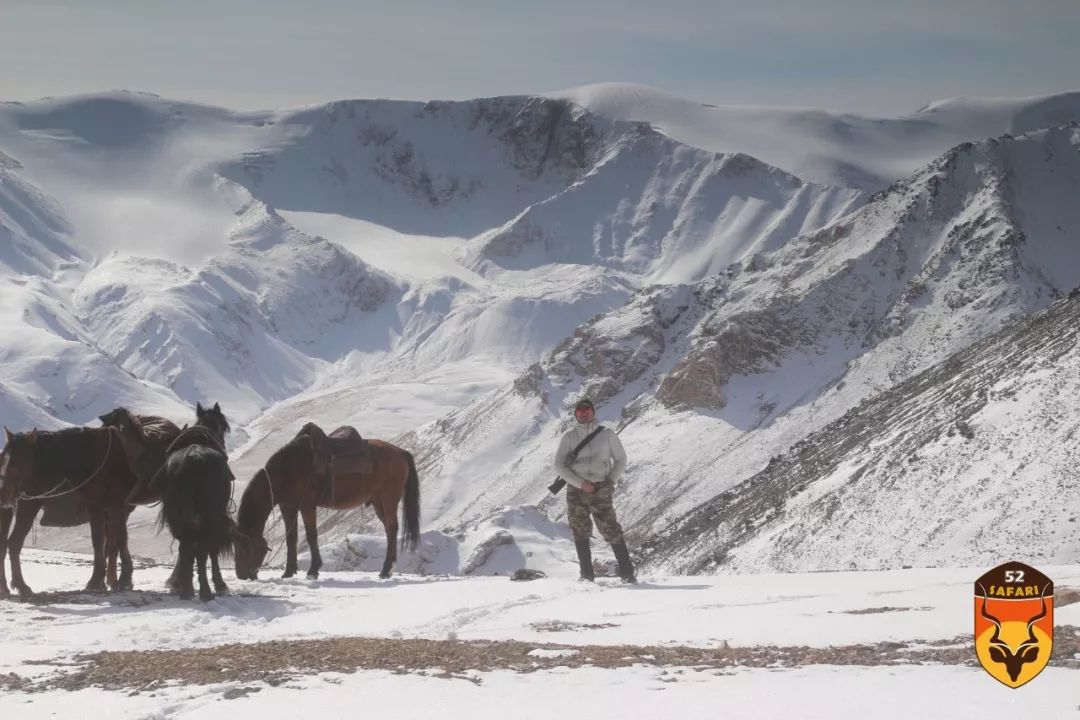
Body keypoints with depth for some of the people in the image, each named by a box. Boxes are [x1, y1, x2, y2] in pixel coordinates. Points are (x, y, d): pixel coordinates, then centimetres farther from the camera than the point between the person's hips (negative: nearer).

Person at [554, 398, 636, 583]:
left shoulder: (607, 434, 6)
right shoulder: (569, 437, 5)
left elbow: (620, 460, 14)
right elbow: (559, 465, 0)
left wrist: (611, 481, -2)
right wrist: (580, 483, -10)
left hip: (601, 490, -2)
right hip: (576, 491, 2)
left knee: (611, 530, -10)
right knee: (580, 533, 4)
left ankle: (627, 572, -8)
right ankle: (587, 574, 10)